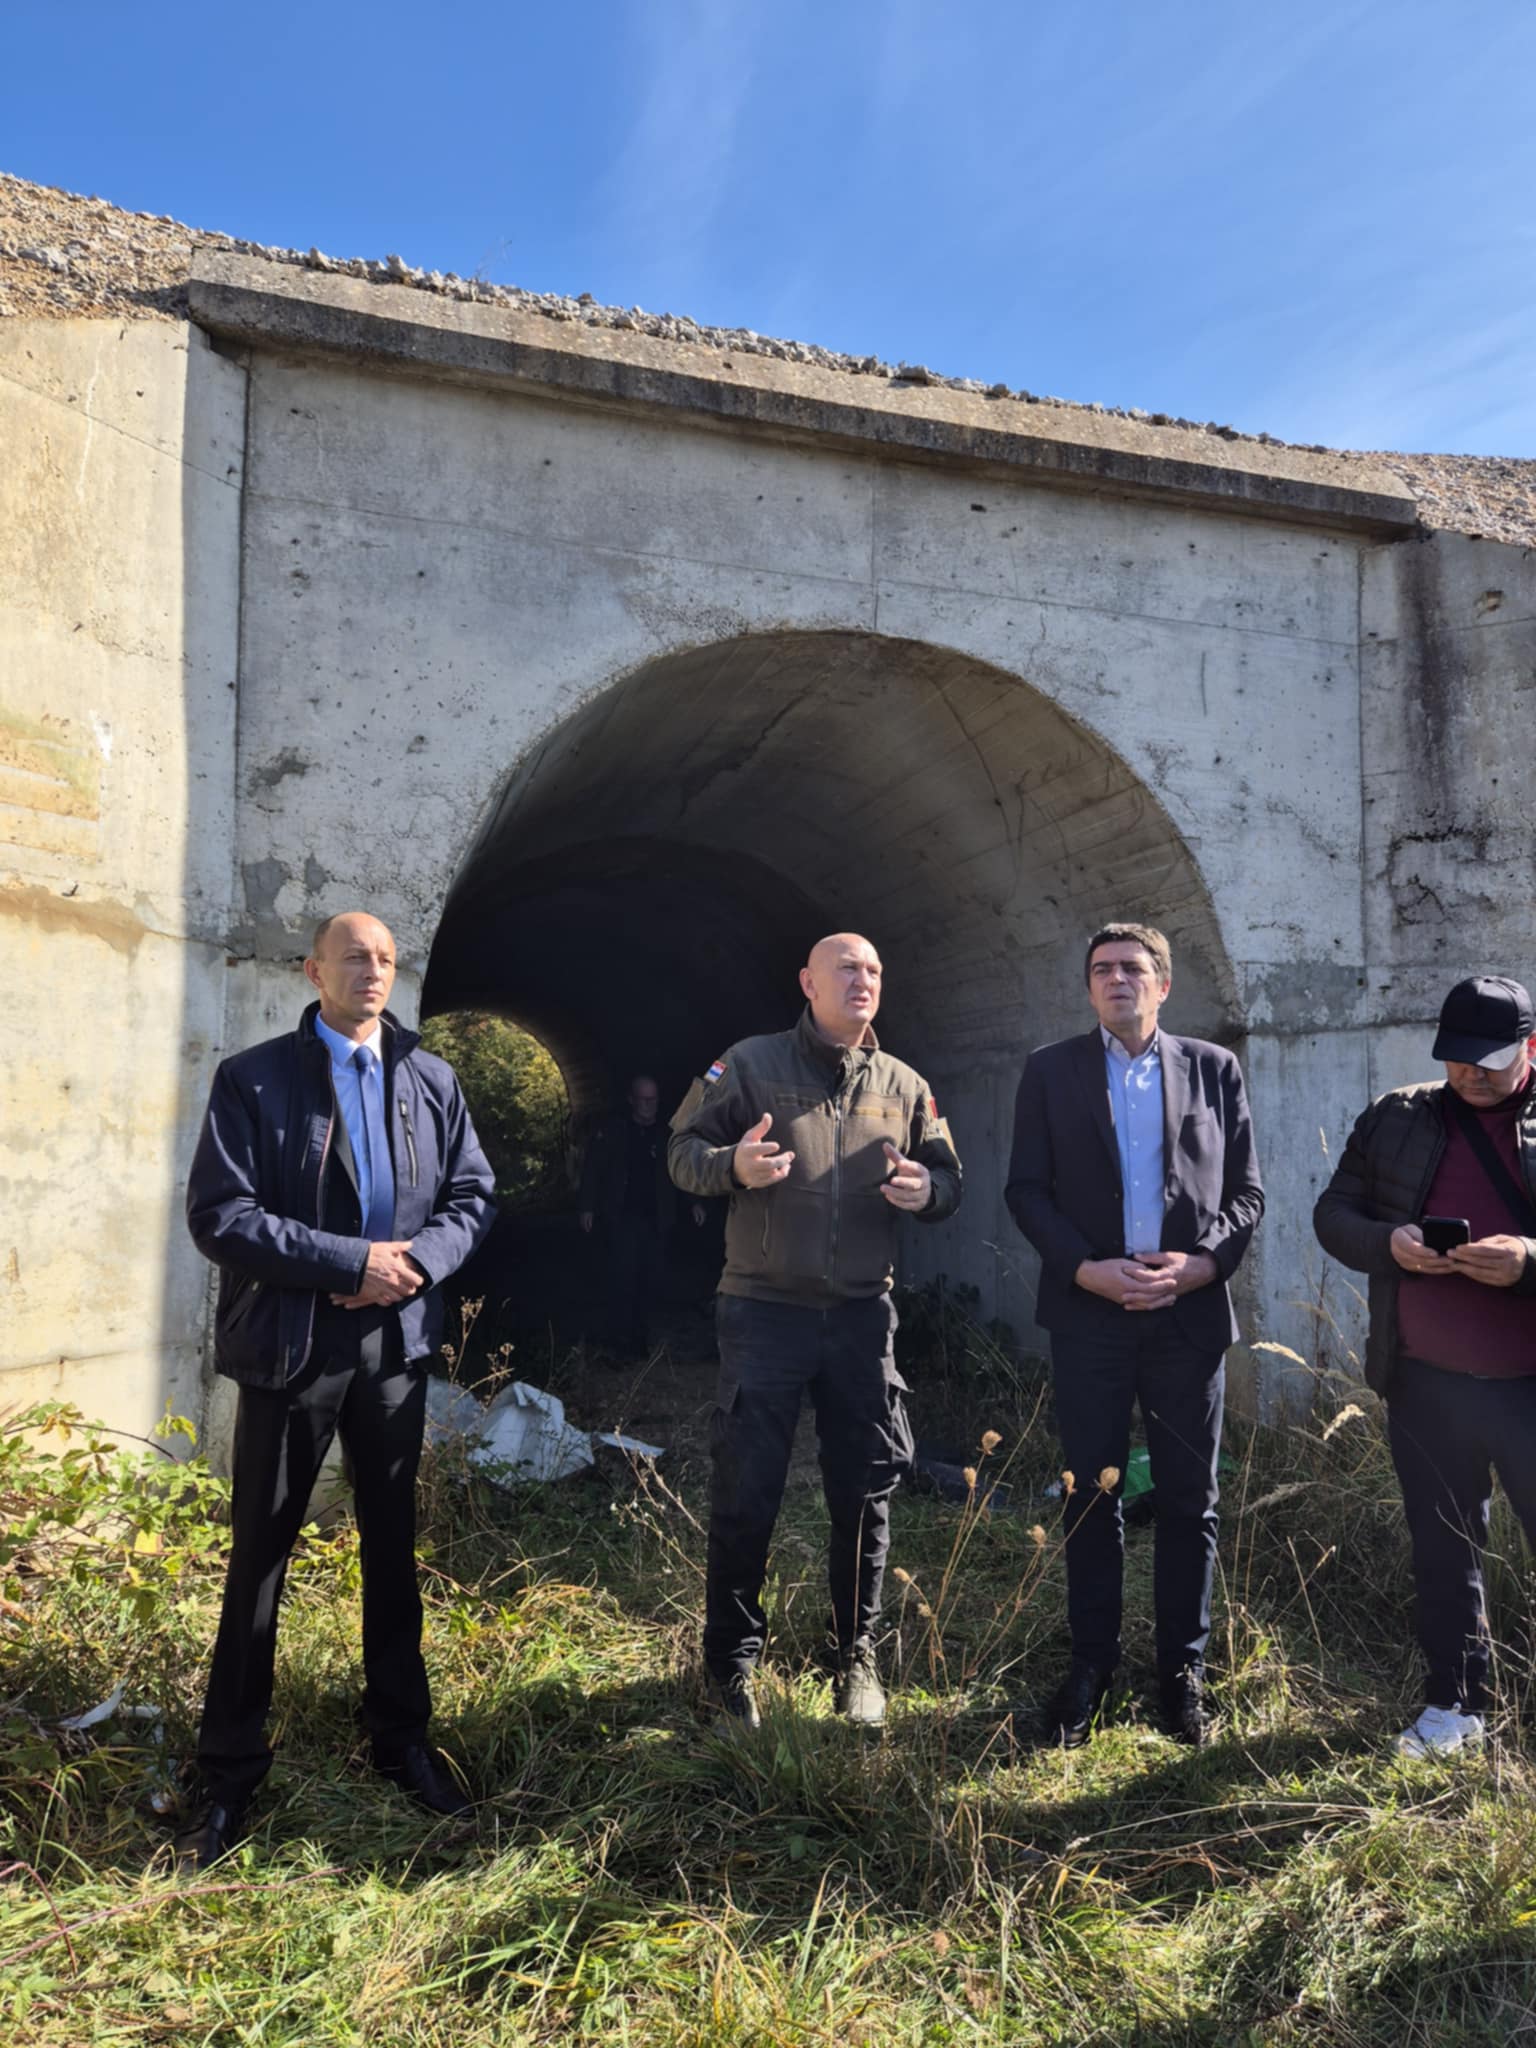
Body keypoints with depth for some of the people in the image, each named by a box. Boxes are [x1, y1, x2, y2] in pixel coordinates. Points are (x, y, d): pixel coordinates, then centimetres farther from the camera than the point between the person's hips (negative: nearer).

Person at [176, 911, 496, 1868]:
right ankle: (231, 1770, 24)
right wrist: (352, 1261, -18)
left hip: (398, 1341, 3)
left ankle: (403, 1734, 32)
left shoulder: (432, 1079, 5)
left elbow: (474, 1197, 6)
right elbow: (218, 1217, -13)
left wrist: (415, 1261, -13)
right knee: (260, 1553, 8)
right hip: (291, 1345, -3)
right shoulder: (253, 1078, -6)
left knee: (393, 1544, 15)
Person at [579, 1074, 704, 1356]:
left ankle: (640, 1339, 13)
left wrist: (695, 1202, 3)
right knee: (623, 1278, -11)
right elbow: (592, 1169, 1)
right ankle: (620, 1340, -3)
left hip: (655, 1219, 3)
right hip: (621, 1217, -3)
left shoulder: (665, 1134, 8)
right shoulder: (612, 1130, 1)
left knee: (649, 1280, 2)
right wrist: (587, 1207, -4)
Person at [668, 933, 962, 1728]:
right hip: (762, 1311, -3)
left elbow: (949, 1176, 15)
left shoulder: (904, 1086, 10)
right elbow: (682, 1149, 1)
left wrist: (929, 1190, -9)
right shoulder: (750, 1064, 0)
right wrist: (731, 1164, -21)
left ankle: (857, 1656, 29)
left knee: (864, 1494, 10)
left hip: (862, 1317, 3)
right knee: (745, 1494, 4)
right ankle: (732, 1660, 23)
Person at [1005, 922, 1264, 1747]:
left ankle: (1183, 1668, 23)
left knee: (1189, 1499, 8)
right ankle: (1090, 1664, 21)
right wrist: (1085, 1268, -13)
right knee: (1091, 1495, 7)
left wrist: (1204, 1262, -11)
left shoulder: (1215, 1068, 7)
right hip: (1089, 1314, -1)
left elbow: (1246, 1189, 6)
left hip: (1190, 1313, 1)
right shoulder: (1051, 1070, 5)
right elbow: (1026, 1189, 0)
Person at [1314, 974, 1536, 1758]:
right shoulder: (1395, 1119, 6)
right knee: (1442, 1550, 15)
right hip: (1426, 1384, 2)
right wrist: (1389, 1244, -12)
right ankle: (1454, 1703, 30)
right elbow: (1333, 1214, 8)